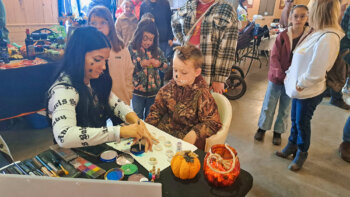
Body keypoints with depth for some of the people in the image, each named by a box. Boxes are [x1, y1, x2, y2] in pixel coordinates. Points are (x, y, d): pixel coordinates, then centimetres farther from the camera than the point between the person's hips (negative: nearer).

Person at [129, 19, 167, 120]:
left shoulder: (156, 50, 0)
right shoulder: (131, 49, -9)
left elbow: (166, 65, 6)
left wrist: (159, 64, -15)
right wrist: (140, 64, -26)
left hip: (154, 91, 2)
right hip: (137, 92, -2)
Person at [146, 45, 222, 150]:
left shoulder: (202, 94, -13)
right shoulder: (169, 88, 3)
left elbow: (212, 122, -10)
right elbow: (157, 109, 14)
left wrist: (194, 133, -24)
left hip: (185, 138, -4)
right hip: (162, 131, 5)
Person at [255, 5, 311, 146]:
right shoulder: (283, 35, -6)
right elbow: (274, 57, -8)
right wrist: (281, 74, -19)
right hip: (276, 77, 0)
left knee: (285, 108, 13)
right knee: (268, 105, 10)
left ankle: (278, 132, 31)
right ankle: (262, 128, 30)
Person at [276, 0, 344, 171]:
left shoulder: (328, 38, -24)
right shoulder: (318, 34, 7)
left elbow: (316, 71, -25)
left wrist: (301, 84, -14)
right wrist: (290, 73, 6)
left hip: (309, 92, -8)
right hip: (299, 87, 8)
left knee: (302, 122, 8)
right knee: (295, 119, 20)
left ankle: (302, 153, 29)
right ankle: (292, 145, 39)